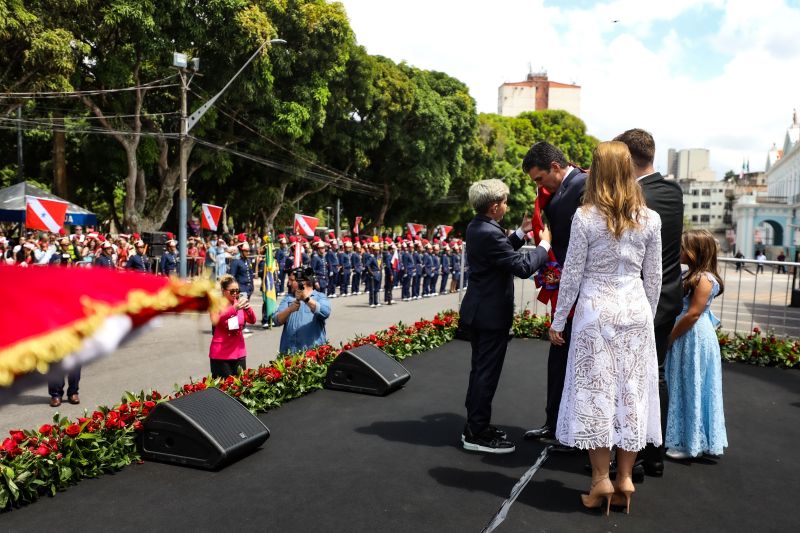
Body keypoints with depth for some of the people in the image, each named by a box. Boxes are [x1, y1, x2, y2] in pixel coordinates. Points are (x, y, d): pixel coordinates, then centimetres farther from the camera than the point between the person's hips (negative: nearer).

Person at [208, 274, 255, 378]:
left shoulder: (239, 303, 7)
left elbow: (252, 321, 1)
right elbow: (215, 321, -23)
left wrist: (248, 308, -19)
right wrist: (234, 309, -34)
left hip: (239, 353, 4)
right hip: (220, 355, -4)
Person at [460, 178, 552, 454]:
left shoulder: (476, 227, 8)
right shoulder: (489, 233, -23)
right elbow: (522, 267, -22)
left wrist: (521, 233, 13)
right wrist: (544, 245, -9)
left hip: (478, 311, 10)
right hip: (491, 314, -10)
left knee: (481, 370, 18)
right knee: (487, 373, -1)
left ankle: (475, 426, 29)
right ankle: (478, 434, 9)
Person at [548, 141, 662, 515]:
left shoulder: (585, 217, -8)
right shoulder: (650, 219, 1)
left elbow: (572, 274, -6)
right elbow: (653, 278, 5)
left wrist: (558, 321, 3)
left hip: (595, 311, -3)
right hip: (635, 311, 3)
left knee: (594, 392, 5)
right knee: (632, 392, 10)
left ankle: (602, 479, 11)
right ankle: (625, 477, 18)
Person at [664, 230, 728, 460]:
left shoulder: (704, 279, -16)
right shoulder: (693, 276, 12)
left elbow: (692, 314, -20)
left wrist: (669, 337, -14)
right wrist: (671, 335, 6)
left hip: (695, 338, -9)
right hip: (685, 338, 9)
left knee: (692, 389, 1)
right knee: (684, 389, 14)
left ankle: (690, 444, 12)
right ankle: (686, 439, 25)